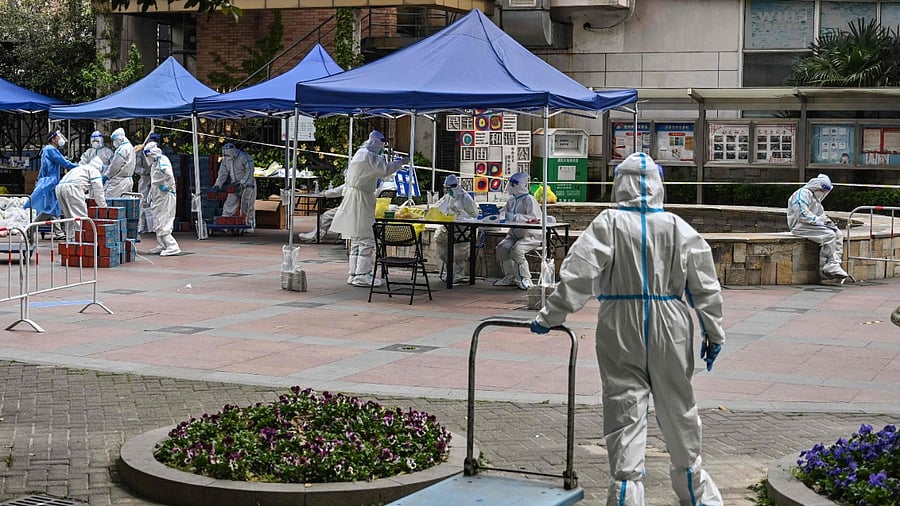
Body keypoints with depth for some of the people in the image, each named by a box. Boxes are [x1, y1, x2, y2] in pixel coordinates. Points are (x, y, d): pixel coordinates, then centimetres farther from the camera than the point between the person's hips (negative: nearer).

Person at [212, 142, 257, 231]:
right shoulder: (226, 159, 3)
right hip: (234, 186, 6)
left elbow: (249, 172, -21)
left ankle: (250, 226, 3)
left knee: (247, 207, -6)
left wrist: (242, 183, -29)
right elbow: (223, 173, 7)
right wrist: (217, 185, -6)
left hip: (247, 185, -6)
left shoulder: (244, 157, -18)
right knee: (230, 204, -4)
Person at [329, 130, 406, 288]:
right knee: (366, 240, -8)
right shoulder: (369, 156, -13)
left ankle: (354, 274, 18)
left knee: (357, 240, 14)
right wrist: (400, 162, -11)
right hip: (360, 200, -11)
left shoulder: (361, 153, 17)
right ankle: (361, 276, -8)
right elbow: (385, 169, -23)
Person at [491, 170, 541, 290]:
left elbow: (533, 218, -25)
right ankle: (510, 277, -2)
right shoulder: (511, 200, 13)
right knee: (501, 247, -15)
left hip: (531, 235, -8)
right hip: (515, 234, 8)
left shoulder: (529, 200, -13)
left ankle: (525, 279, -15)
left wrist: (515, 217, -30)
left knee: (516, 250, -31)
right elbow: (503, 214, 20)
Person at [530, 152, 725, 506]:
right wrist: (713, 332, 11)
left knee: (625, 412, 3)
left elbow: (577, 275, -12)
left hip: (621, 332, -2)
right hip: (670, 331, 2)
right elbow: (705, 285, 2)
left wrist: (549, 317, -4)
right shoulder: (678, 228, -1)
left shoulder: (609, 224, -8)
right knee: (678, 410, 16)